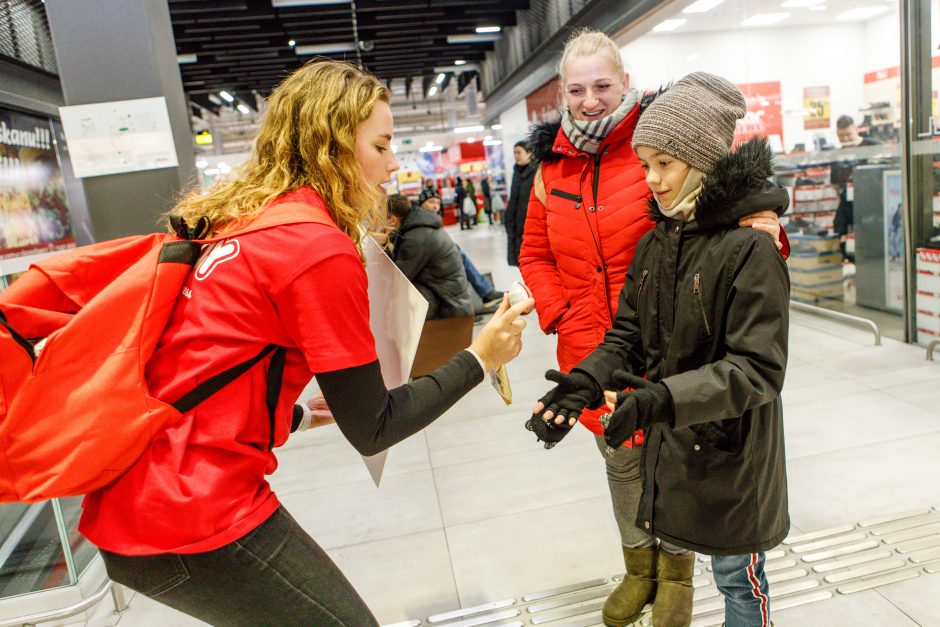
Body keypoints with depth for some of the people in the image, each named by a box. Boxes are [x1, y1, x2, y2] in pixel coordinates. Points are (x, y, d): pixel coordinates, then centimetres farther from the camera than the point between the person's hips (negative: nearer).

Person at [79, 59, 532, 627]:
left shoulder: (235, 219, 7)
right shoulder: (322, 247, -19)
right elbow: (371, 430, -12)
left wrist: (295, 412, 21)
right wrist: (479, 359, -6)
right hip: (195, 522, -9)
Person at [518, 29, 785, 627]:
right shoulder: (553, 165, 4)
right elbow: (535, 256, 11)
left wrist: (762, 221, -27)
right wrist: (564, 316, -3)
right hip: (591, 350, 4)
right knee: (622, 460, 20)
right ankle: (637, 568, 44)